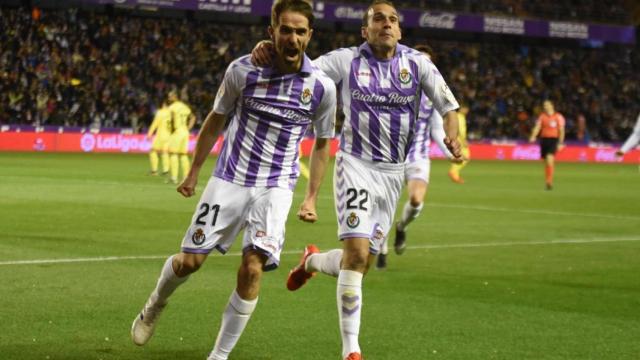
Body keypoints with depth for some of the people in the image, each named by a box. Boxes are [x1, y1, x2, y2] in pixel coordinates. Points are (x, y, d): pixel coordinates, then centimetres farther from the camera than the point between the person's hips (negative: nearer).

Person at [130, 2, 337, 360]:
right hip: (229, 180, 0)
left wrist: (312, 198, 5)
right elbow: (216, 119, 7)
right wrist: (194, 172, 11)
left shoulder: (322, 86, -7)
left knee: (253, 269, -15)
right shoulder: (243, 70, -8)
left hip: (276, 188, 0)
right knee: (190, 260, 3)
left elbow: (322, 143, 9)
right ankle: (155, 305, 37)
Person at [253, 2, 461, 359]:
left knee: (362, 262, 7)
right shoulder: (347, 60, -4)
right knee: (357, 252, -18)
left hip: (393, 173, 3)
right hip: (356, 165, -3)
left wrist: (452, 137, -22)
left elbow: (448, 104, -1)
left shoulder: (417, 63, 0)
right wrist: (269, 51, -25)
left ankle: (312, 262, 41)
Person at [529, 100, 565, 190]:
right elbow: (537, 127, 3)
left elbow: (561, 130, 0)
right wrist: (533, 137, -15)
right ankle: (548, 182, 19)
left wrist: (561, 143, -6)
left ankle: (549, 181, -21)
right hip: (544, 138, 4)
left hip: (553, 140, -4)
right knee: (546, 162, 8)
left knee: (550, 159, -21)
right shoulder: (542, 116, 10)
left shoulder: (558, 117, 0)